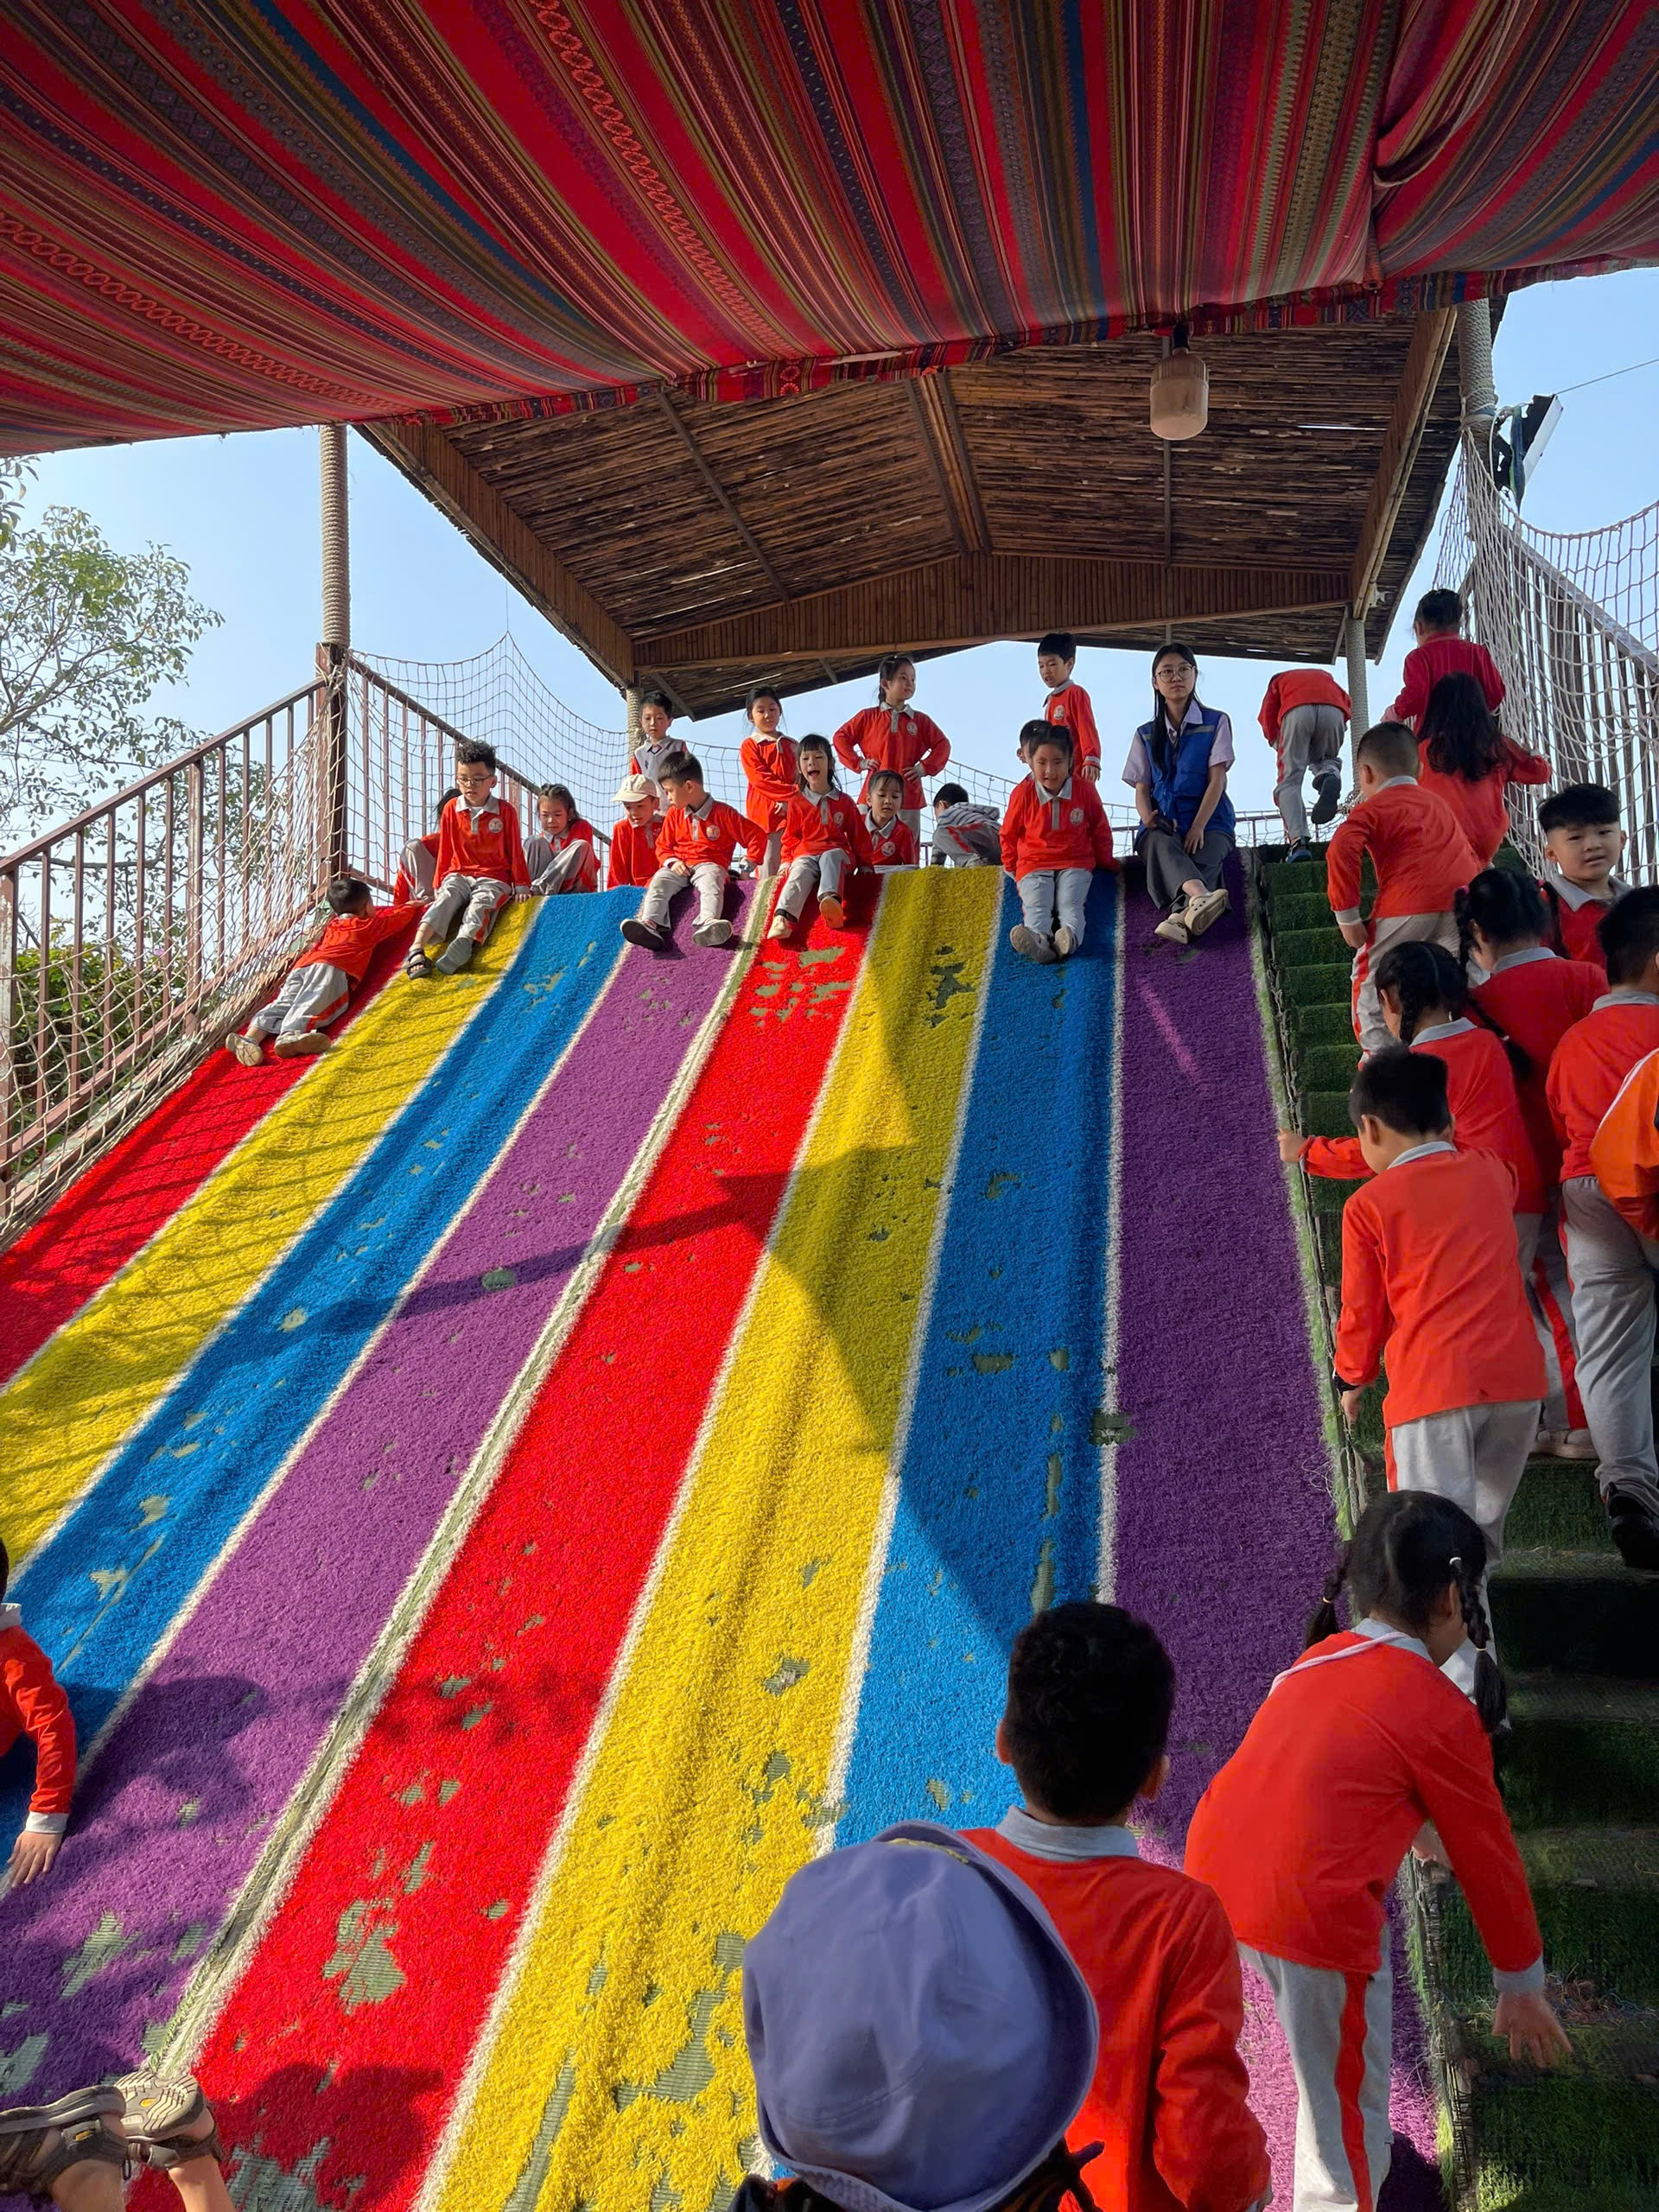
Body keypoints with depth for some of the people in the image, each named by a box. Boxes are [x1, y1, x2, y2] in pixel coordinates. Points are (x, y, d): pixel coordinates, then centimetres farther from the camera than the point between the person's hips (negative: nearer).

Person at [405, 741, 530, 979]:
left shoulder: (505, 812, 4)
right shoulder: (451, 809, 10)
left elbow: (515, 851, 7)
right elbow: (445, 851, 15)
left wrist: (521, 886, 4)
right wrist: (439, 884, 16)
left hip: (493, 878, -2)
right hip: (459, 875, 2)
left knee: (480, 905, -33)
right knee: (444, 901, -28)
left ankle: (462, 944, -63)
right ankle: (417, 950, -49)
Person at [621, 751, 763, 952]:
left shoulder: (723, 812, 0)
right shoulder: (674, 814, 15)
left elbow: (757, 835, 1)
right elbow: (663, 846, 20)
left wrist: (749, 864, -8)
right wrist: (672, 862, -2)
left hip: (710, 864, -4)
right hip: (679, 866, 4)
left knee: (711, 883, -38)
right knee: (659, 882, -26)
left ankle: (709, 923, -64)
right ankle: (650, 924, -48)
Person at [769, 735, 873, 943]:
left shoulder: (843, 801, 15)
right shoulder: (797, 803, 15)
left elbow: (859, 836, 16)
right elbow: (790, 837, 19)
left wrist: (865, 863, 10)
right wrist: (787, 861, 5)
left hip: (836, 851, -1)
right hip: (806, 854, 1)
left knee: (830, 856, -38)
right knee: (799, 874, -32)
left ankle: (830, 897, -66)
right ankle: (783, 917, -56)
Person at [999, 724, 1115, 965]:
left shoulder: (1084, 790, 2)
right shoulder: (1022, 794, 0)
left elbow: (1100, 829, 17)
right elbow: (1009, 834, 14)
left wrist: (1104, 860, 21)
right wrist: (1012, 866, 17)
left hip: (1075, 863, 1)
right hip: (1033, 865, -1)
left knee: (1070, 904, -27)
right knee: (1036, 906, -29)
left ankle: (1070, 936, -55)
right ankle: (1038, 940, -58)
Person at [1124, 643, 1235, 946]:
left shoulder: (1216, 723, 9)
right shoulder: (1146, 734, 17)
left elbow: (1217, 780, -1)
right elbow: (1141, 789, 9)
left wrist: (1198, 827, -15)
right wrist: (1149, 819, -15)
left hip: (1209, 822, -1)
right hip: (1163, 825, 1)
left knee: (1206, 857, -36)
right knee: (1160, 843, -37)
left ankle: (1180, 915, -65)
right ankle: (1200, 897, -66)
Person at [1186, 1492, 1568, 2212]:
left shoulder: (1316, 1661, 14)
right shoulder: (1440, 1712, -4)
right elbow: (1487, 1856, 6)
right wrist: (1521, 1983, 20)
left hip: (1213, 1876, 8)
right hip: (1314, 1913, -8)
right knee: (1349, 2118, 14)